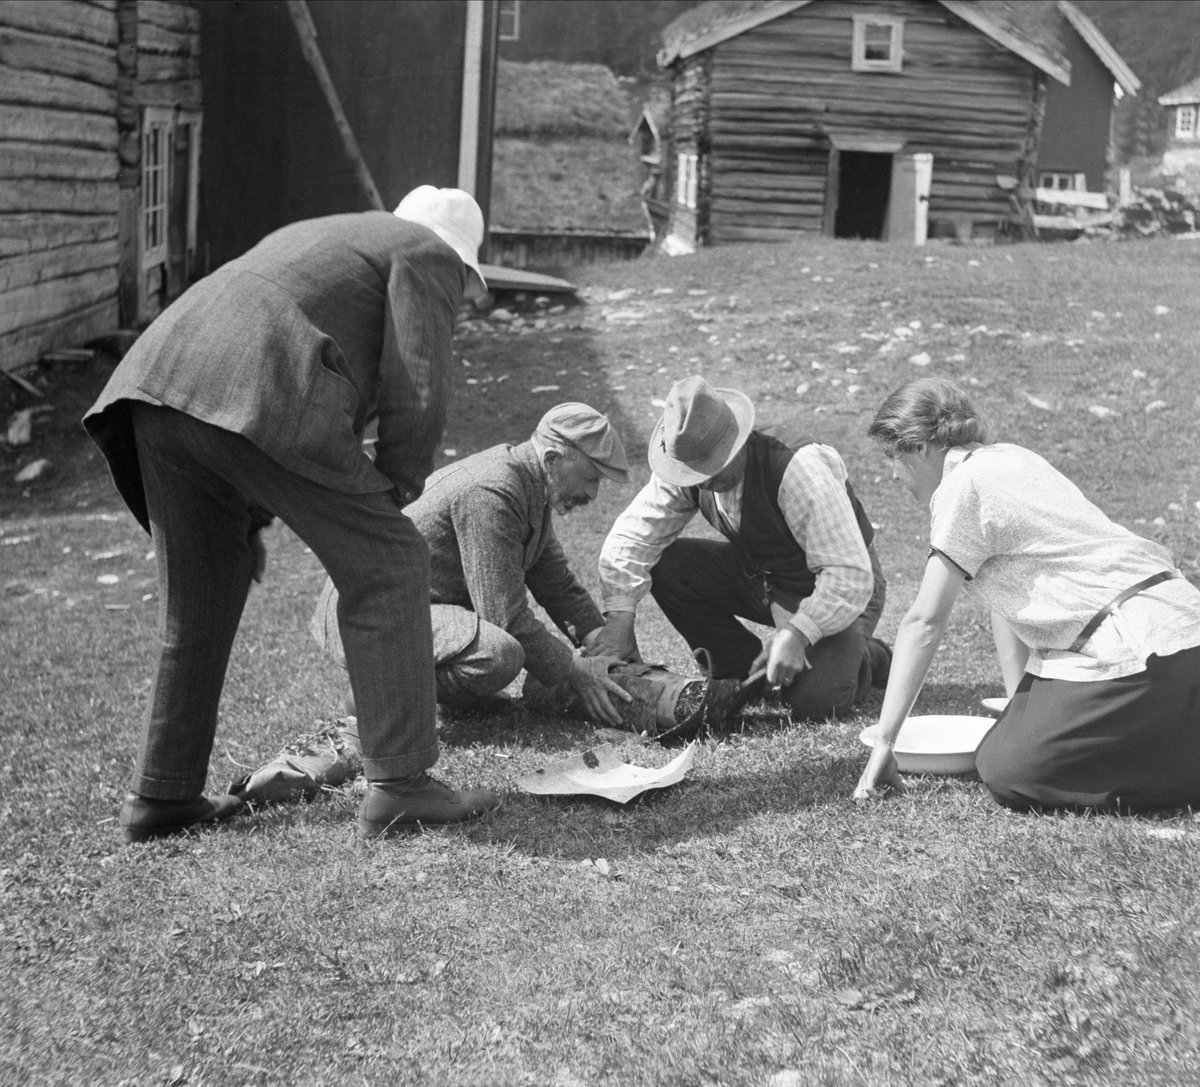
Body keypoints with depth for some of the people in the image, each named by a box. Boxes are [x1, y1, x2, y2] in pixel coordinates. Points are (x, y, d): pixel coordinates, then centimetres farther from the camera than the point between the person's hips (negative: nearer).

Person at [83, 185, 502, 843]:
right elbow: (416, 390, 0)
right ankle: (397, 785, 2)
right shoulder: (428, 258, 16)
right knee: (385, 566, 4)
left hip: (159, 387, 8)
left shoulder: (311, 245, 40)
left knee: (198, 602, 19)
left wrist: (249, 515, 32)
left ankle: (161, 796, 21)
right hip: (264, 402, -8)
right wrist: (397, 488, 15)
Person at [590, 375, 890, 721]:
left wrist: (797, 633, -43)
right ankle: (746, 670, 2)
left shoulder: (799, 470, -34)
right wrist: (619, 617, -24)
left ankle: (860, 657, 7)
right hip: (759, 576, 6)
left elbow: (850, 576, -34)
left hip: (836, 588, -6)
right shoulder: (686, 469, -15)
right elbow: (632, 535, -10)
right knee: (664, 565, -15)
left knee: (814, 700, -30)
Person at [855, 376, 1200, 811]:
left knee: (1006, 772, -10)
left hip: (1132, 651, -9)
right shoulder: (1009, 459, 18)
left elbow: (924, 622, -7)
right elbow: (1009, 597, 20)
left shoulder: (963, 486, -8)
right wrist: (1020, 705, 22)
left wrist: (883, 743, -3)